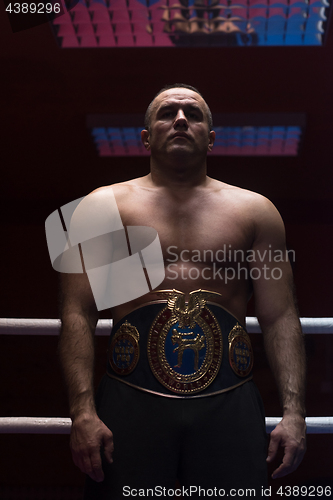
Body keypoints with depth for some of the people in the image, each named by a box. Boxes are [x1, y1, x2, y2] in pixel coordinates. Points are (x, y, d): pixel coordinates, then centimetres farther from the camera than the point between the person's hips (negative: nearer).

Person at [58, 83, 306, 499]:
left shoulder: (255, 211, 13)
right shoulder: (104, 207, 9)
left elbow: (280, 318, 8)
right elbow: (77, 314, 2)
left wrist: (293, 411, -2)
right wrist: (83, 411, -10)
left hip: (229, 406, 1)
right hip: (130, 404, -1)